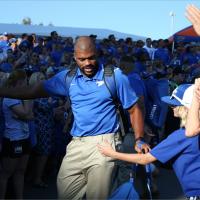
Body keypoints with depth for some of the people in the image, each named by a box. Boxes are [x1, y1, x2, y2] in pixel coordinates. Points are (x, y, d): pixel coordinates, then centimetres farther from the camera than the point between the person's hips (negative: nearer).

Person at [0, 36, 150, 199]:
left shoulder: (115, 76, -4)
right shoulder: (68, 77, 6)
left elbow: (134, 109, 1)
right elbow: (33, 91, 9)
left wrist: (139, 139, -11)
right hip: (77, 144, 4)